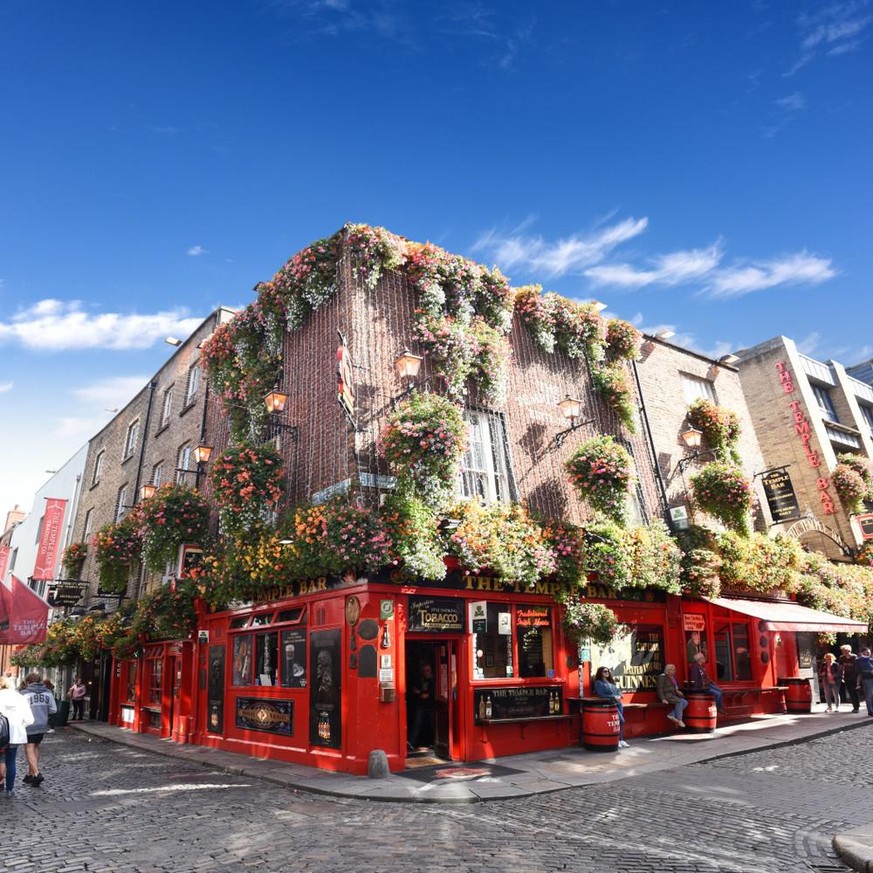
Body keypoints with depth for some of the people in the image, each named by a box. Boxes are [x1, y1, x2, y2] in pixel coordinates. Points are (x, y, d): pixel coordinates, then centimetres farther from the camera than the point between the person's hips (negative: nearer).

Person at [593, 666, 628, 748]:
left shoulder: (611, 682, 21)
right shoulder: (598, 683, -2)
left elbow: (618, 690, 19)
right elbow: (601, 695, -11)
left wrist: (619, 696, -3)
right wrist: (613, 697, -15)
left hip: (618, 703, 7)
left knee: (619, 722, 2)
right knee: (621, 721, -13)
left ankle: (621, 740, 10)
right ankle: (618, 740, -2)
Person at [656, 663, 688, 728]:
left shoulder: (673, 677, 16)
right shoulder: (662, 677, -10)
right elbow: (660, 689, -15)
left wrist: (677, 691, 9)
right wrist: (663, 699, -24)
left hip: (672, 695, 9)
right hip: (666, 696, -9)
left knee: (685, 702, -11)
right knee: (680, 701, -26)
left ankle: (671, 715, -12)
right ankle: (679, 720, -18)